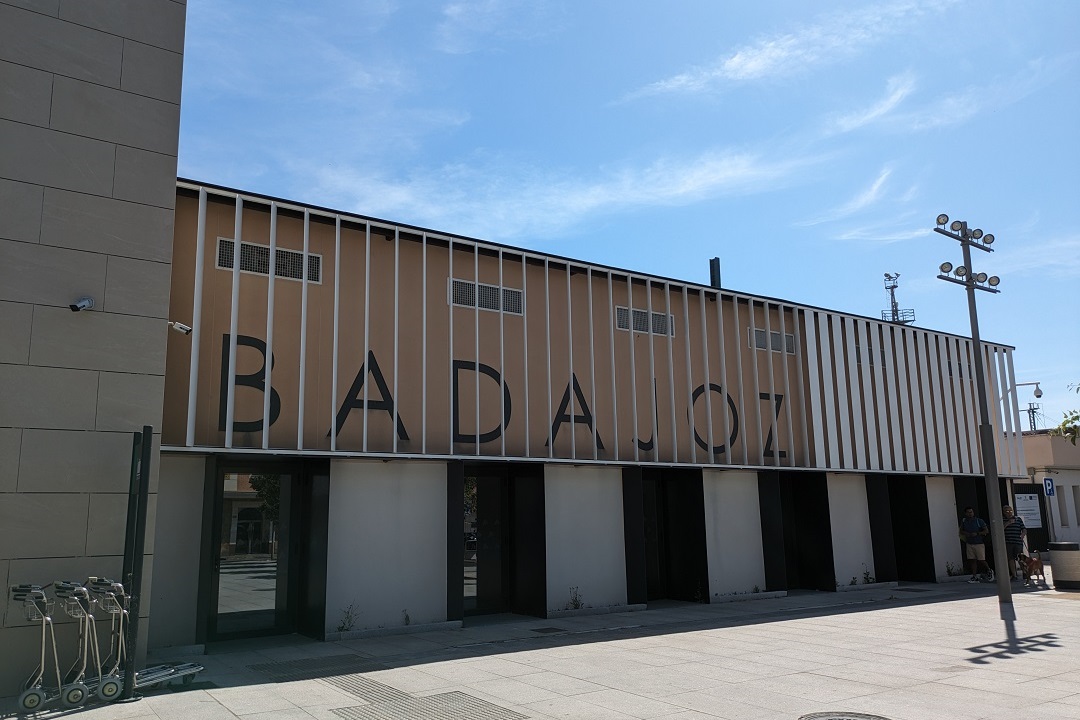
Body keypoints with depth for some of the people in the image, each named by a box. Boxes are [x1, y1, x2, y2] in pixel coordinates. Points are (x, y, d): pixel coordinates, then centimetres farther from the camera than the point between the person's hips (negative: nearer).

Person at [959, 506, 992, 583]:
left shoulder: (979, 521, -6)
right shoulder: (964, 521, 6)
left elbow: (986, 531, -6)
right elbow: (961, 531, 17)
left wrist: (977, 533, -18)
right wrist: (965, 533, -4)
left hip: (979, 543, -4)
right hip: (969, 544, 4)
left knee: (981, 560, -2)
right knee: (972, 560, 1)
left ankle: (989, 571, 26)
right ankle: (975, 577, 5)